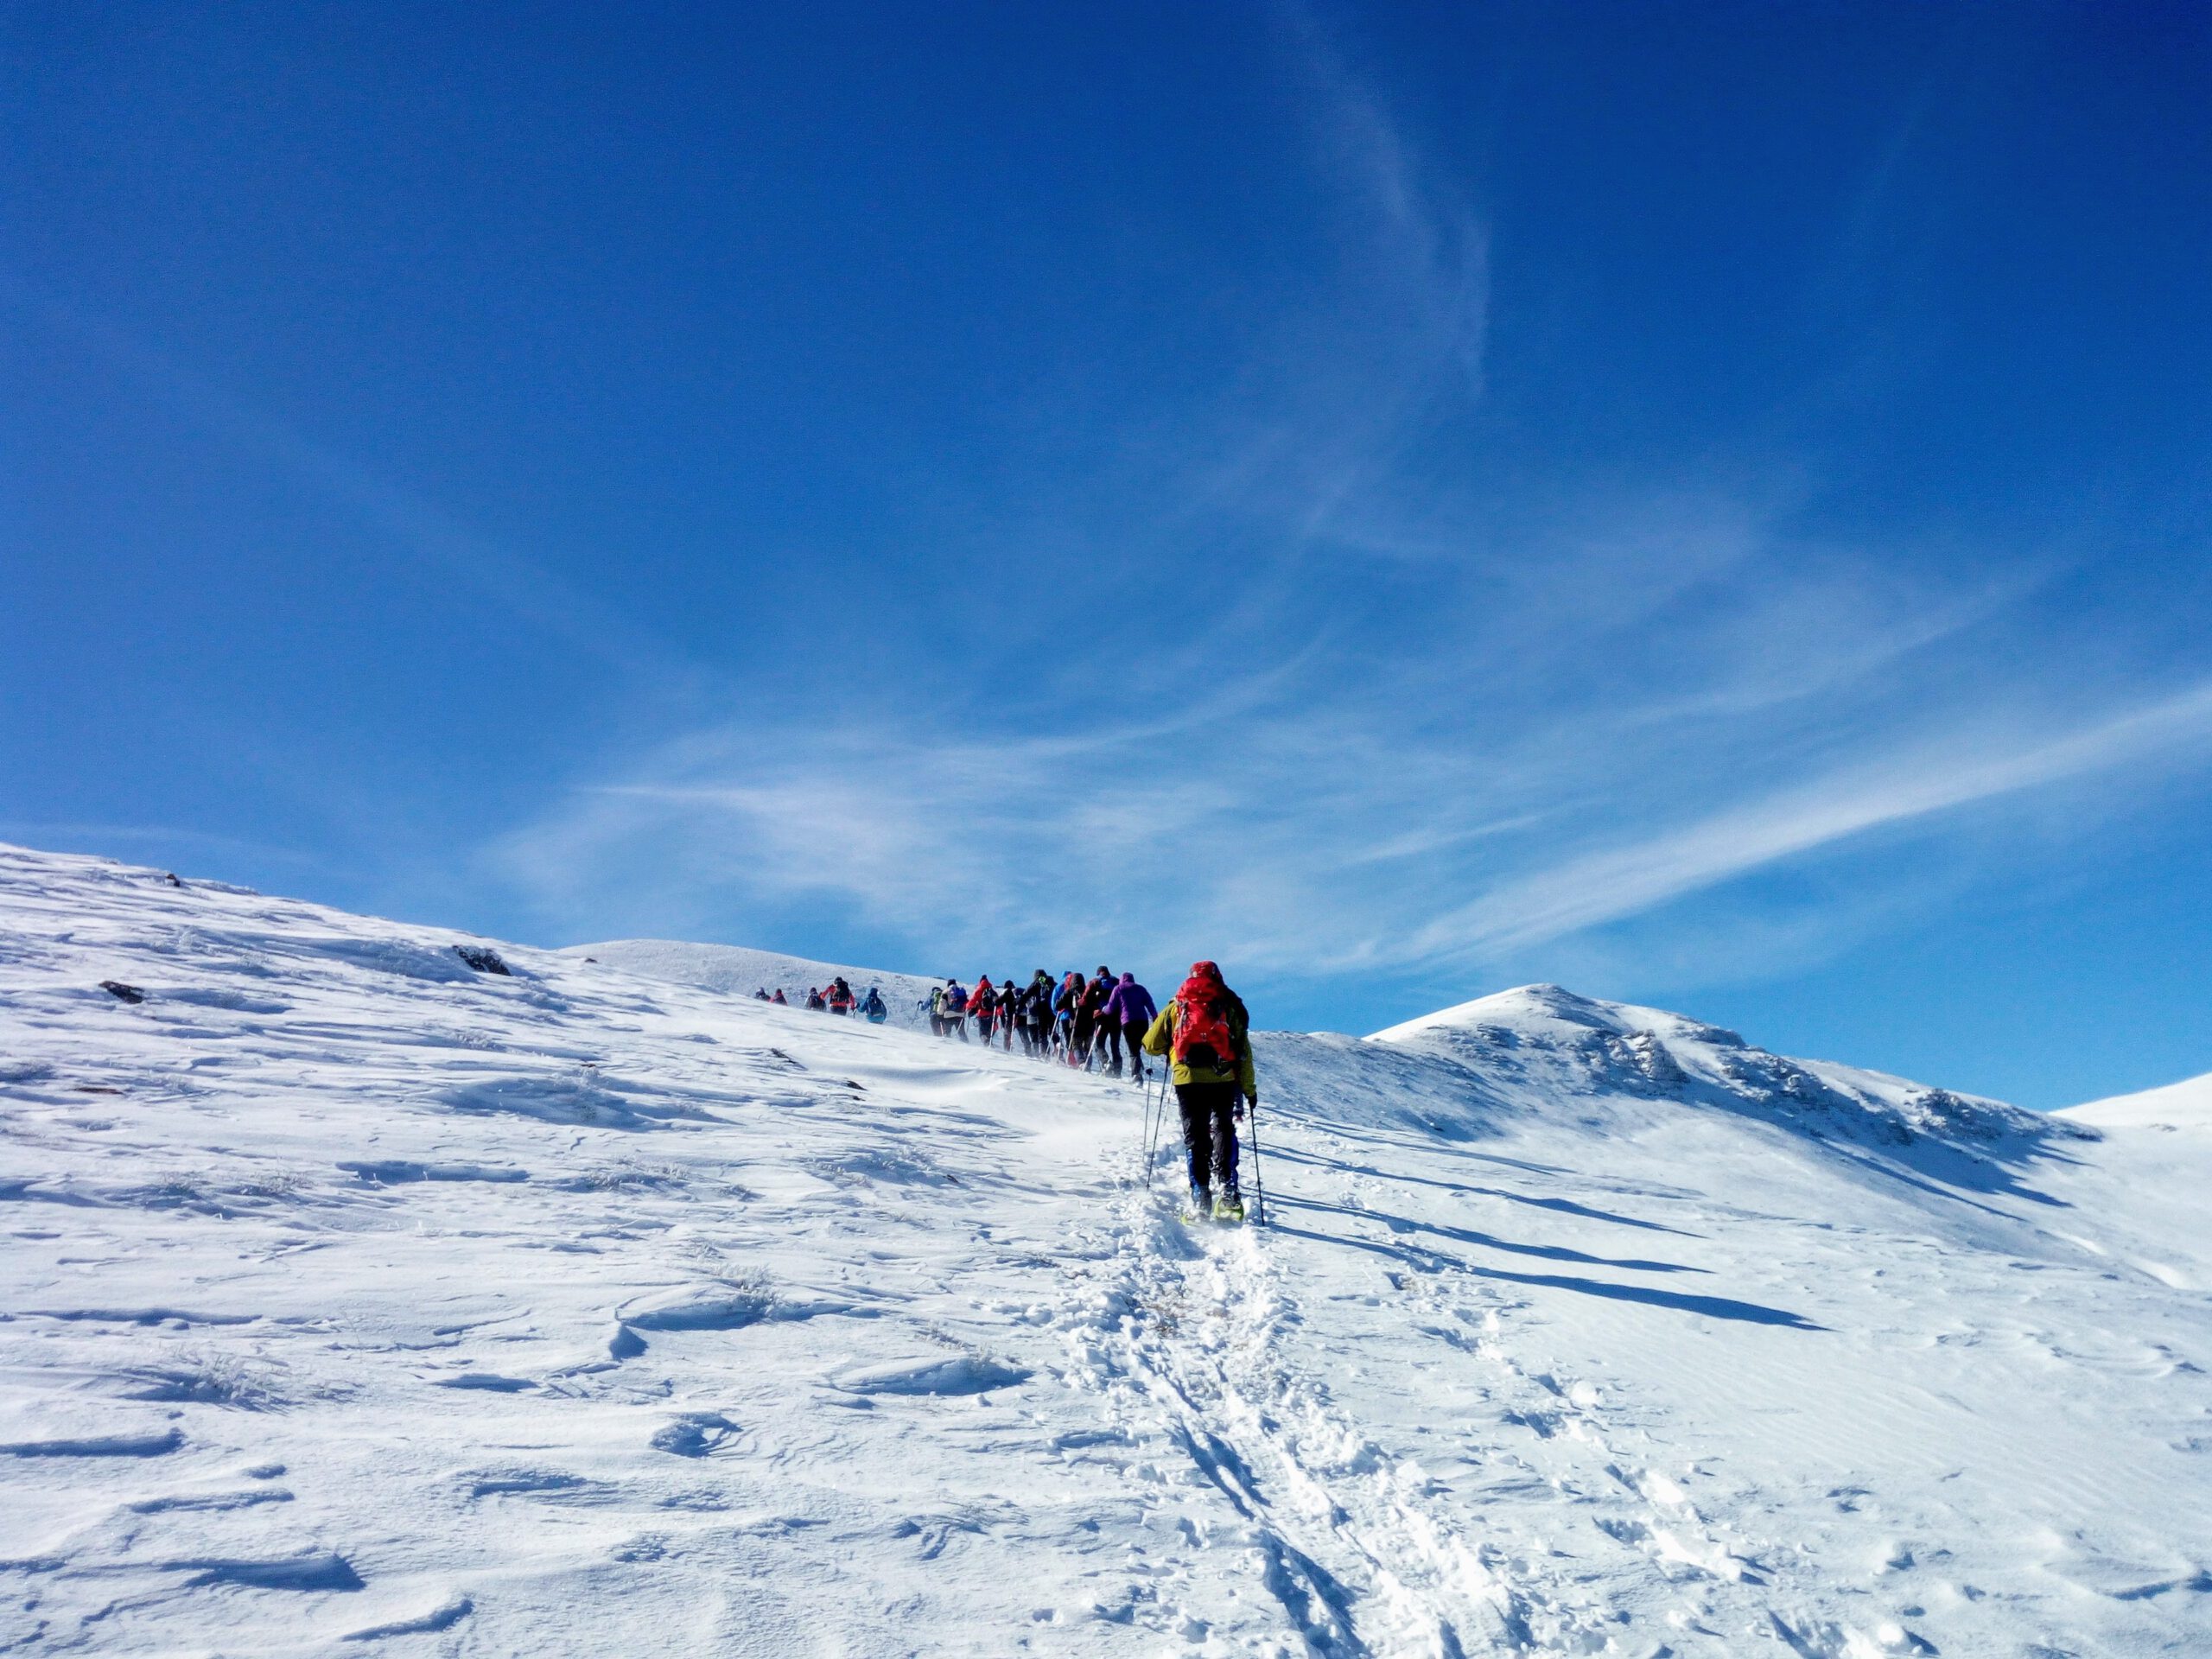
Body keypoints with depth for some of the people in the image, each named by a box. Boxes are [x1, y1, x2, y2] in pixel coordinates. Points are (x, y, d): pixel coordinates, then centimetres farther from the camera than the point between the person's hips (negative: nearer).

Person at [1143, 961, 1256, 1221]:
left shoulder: (1176, 1007, 13)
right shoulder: (1230, 1007, 10)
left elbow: (1151, 1045, 14)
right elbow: (1243, 1053, 7)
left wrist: (1172, 1045, 34)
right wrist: (1249, 1089, 11)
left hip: (1186, 1080, 1)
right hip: (1223, 1080, -1)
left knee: (1196, 1136, 9)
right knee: (1223, 1130, 8)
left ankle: (1200, 1195, 1)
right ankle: (1226, 1190, -9)